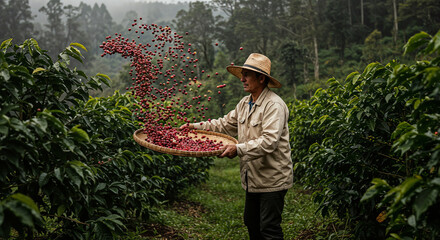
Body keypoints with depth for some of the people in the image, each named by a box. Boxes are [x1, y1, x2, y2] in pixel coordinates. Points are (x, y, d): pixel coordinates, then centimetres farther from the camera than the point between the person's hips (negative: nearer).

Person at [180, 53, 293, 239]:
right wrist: (197, 126, 12)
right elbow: (226, 124, 19)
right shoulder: (244, 103, 10)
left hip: (272, 180, -9)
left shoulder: (274, 105, -19)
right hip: (253, 179, 9)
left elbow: (269, 141, -28)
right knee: (251, 224, 19)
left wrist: (239, 149, -32)